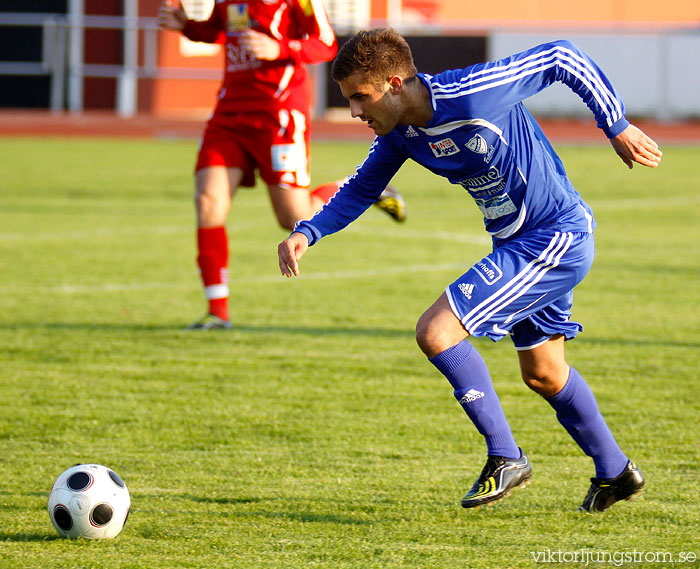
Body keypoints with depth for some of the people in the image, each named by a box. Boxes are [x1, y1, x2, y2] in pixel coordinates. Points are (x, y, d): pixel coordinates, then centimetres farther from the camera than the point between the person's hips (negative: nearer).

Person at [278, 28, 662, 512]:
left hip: (558, 240, -9)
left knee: (436, 332, -17)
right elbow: (361, 189, 13)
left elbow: (563, 59, -17)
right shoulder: (399, 132, -3)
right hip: (519, 244, 9)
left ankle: (504, 457, -6)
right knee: (543, 374, 23)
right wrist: (306, 233, -4)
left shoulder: (472, 95, -27)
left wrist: (617, 127, -9)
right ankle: (615, 472, 42)